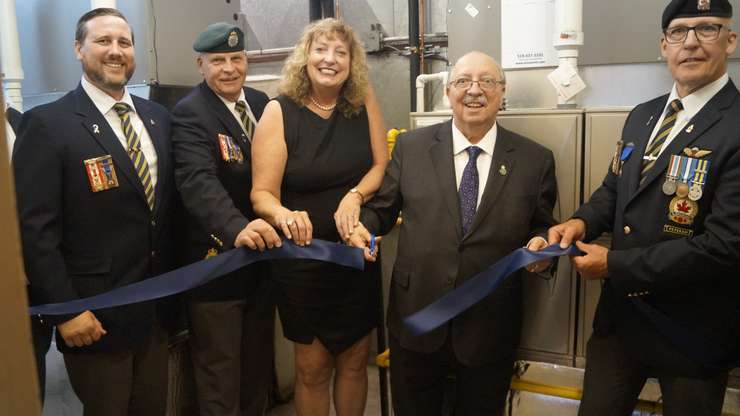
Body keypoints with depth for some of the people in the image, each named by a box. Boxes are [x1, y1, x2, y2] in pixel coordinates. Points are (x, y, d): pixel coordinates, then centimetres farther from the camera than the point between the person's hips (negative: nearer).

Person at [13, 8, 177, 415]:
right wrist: (65, 310, -15)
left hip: (157, 307, 5)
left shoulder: (158, 117, 6)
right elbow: (34, 229, -14)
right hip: (95, 314, -5)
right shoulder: (46, 124, -12)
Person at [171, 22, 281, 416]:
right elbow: (199, 181, -31)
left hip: (263, 254, 7)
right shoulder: (189, 113, -15)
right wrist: (237, 228, -48)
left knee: (259, 359, 23)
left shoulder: (261, 102, 5)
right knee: (220, 369, 10)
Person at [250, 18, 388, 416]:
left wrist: (355, 195, -19)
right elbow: (262, 194, -14)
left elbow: (383, 166, 0)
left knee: (355, 360, 17)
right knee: (312, 367, 12)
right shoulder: (279, 111, -11)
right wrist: (285, 215, -36)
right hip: (303, 259, -3)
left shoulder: (364, 102, -2)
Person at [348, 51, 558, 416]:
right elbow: (382, 208, 6)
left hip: (490, 327, 0)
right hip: (415, 319, 1)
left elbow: (542, 228, 7)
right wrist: (363, 226, -15)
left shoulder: (535, 160, -1)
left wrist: (540, 246, -14)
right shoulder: (410, 147, 0)